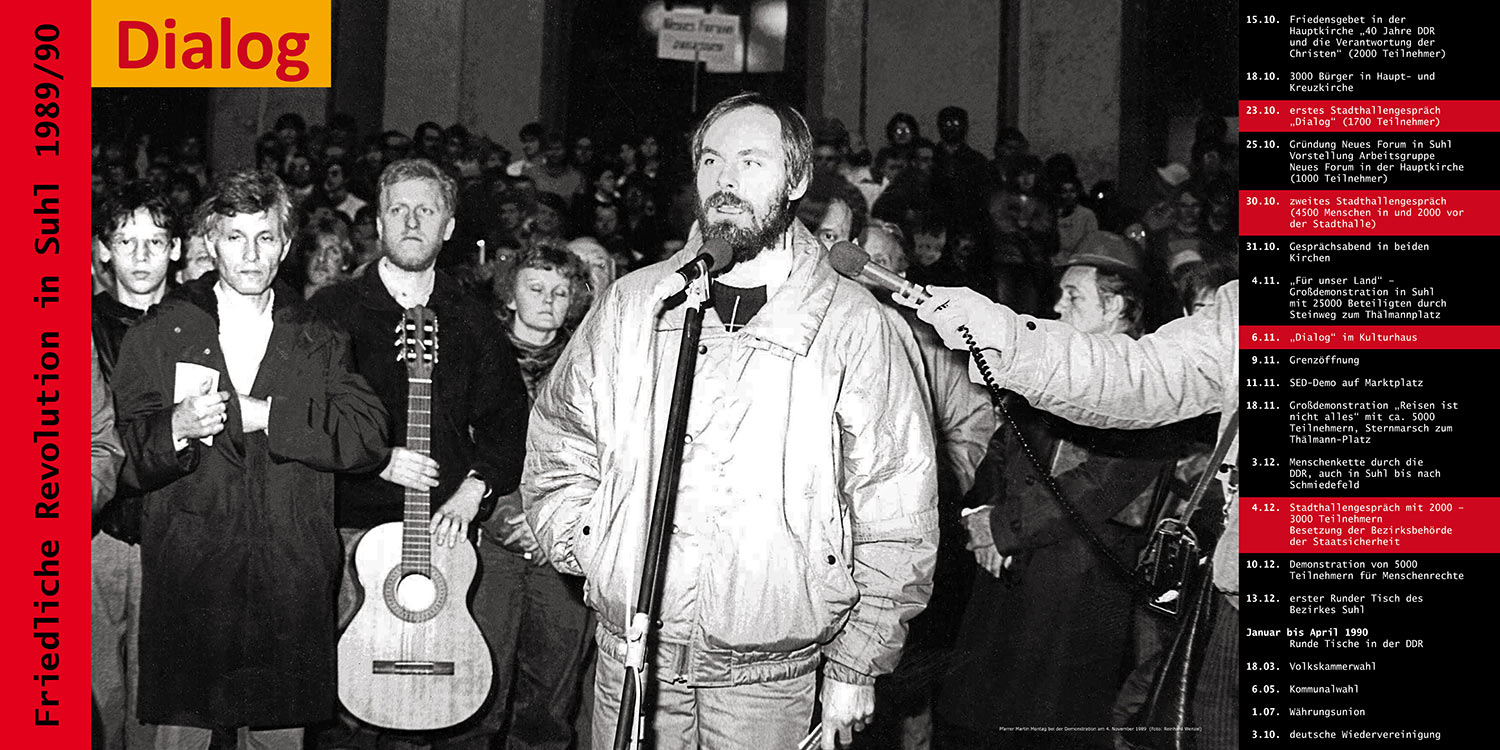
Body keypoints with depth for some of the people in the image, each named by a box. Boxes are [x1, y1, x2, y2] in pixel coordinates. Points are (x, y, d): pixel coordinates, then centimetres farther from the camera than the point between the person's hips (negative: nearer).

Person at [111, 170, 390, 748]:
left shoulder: (317, 342, 11)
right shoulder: (158, 335, 8)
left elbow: (368, 436, -4)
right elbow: (123, 460, 1)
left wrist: (261, 414, -11)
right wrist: (176, 428, -20)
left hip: (291, 584, 1)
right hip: (186, 579, -1)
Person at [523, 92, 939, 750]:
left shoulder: (855, 326, -5)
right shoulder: (630, 306, 4)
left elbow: (895, 519, -4)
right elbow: (556, 442, 15)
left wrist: (855, 668, -4)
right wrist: (587, 546, 1)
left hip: (770, 679, -2)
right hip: (631, 660, 2)